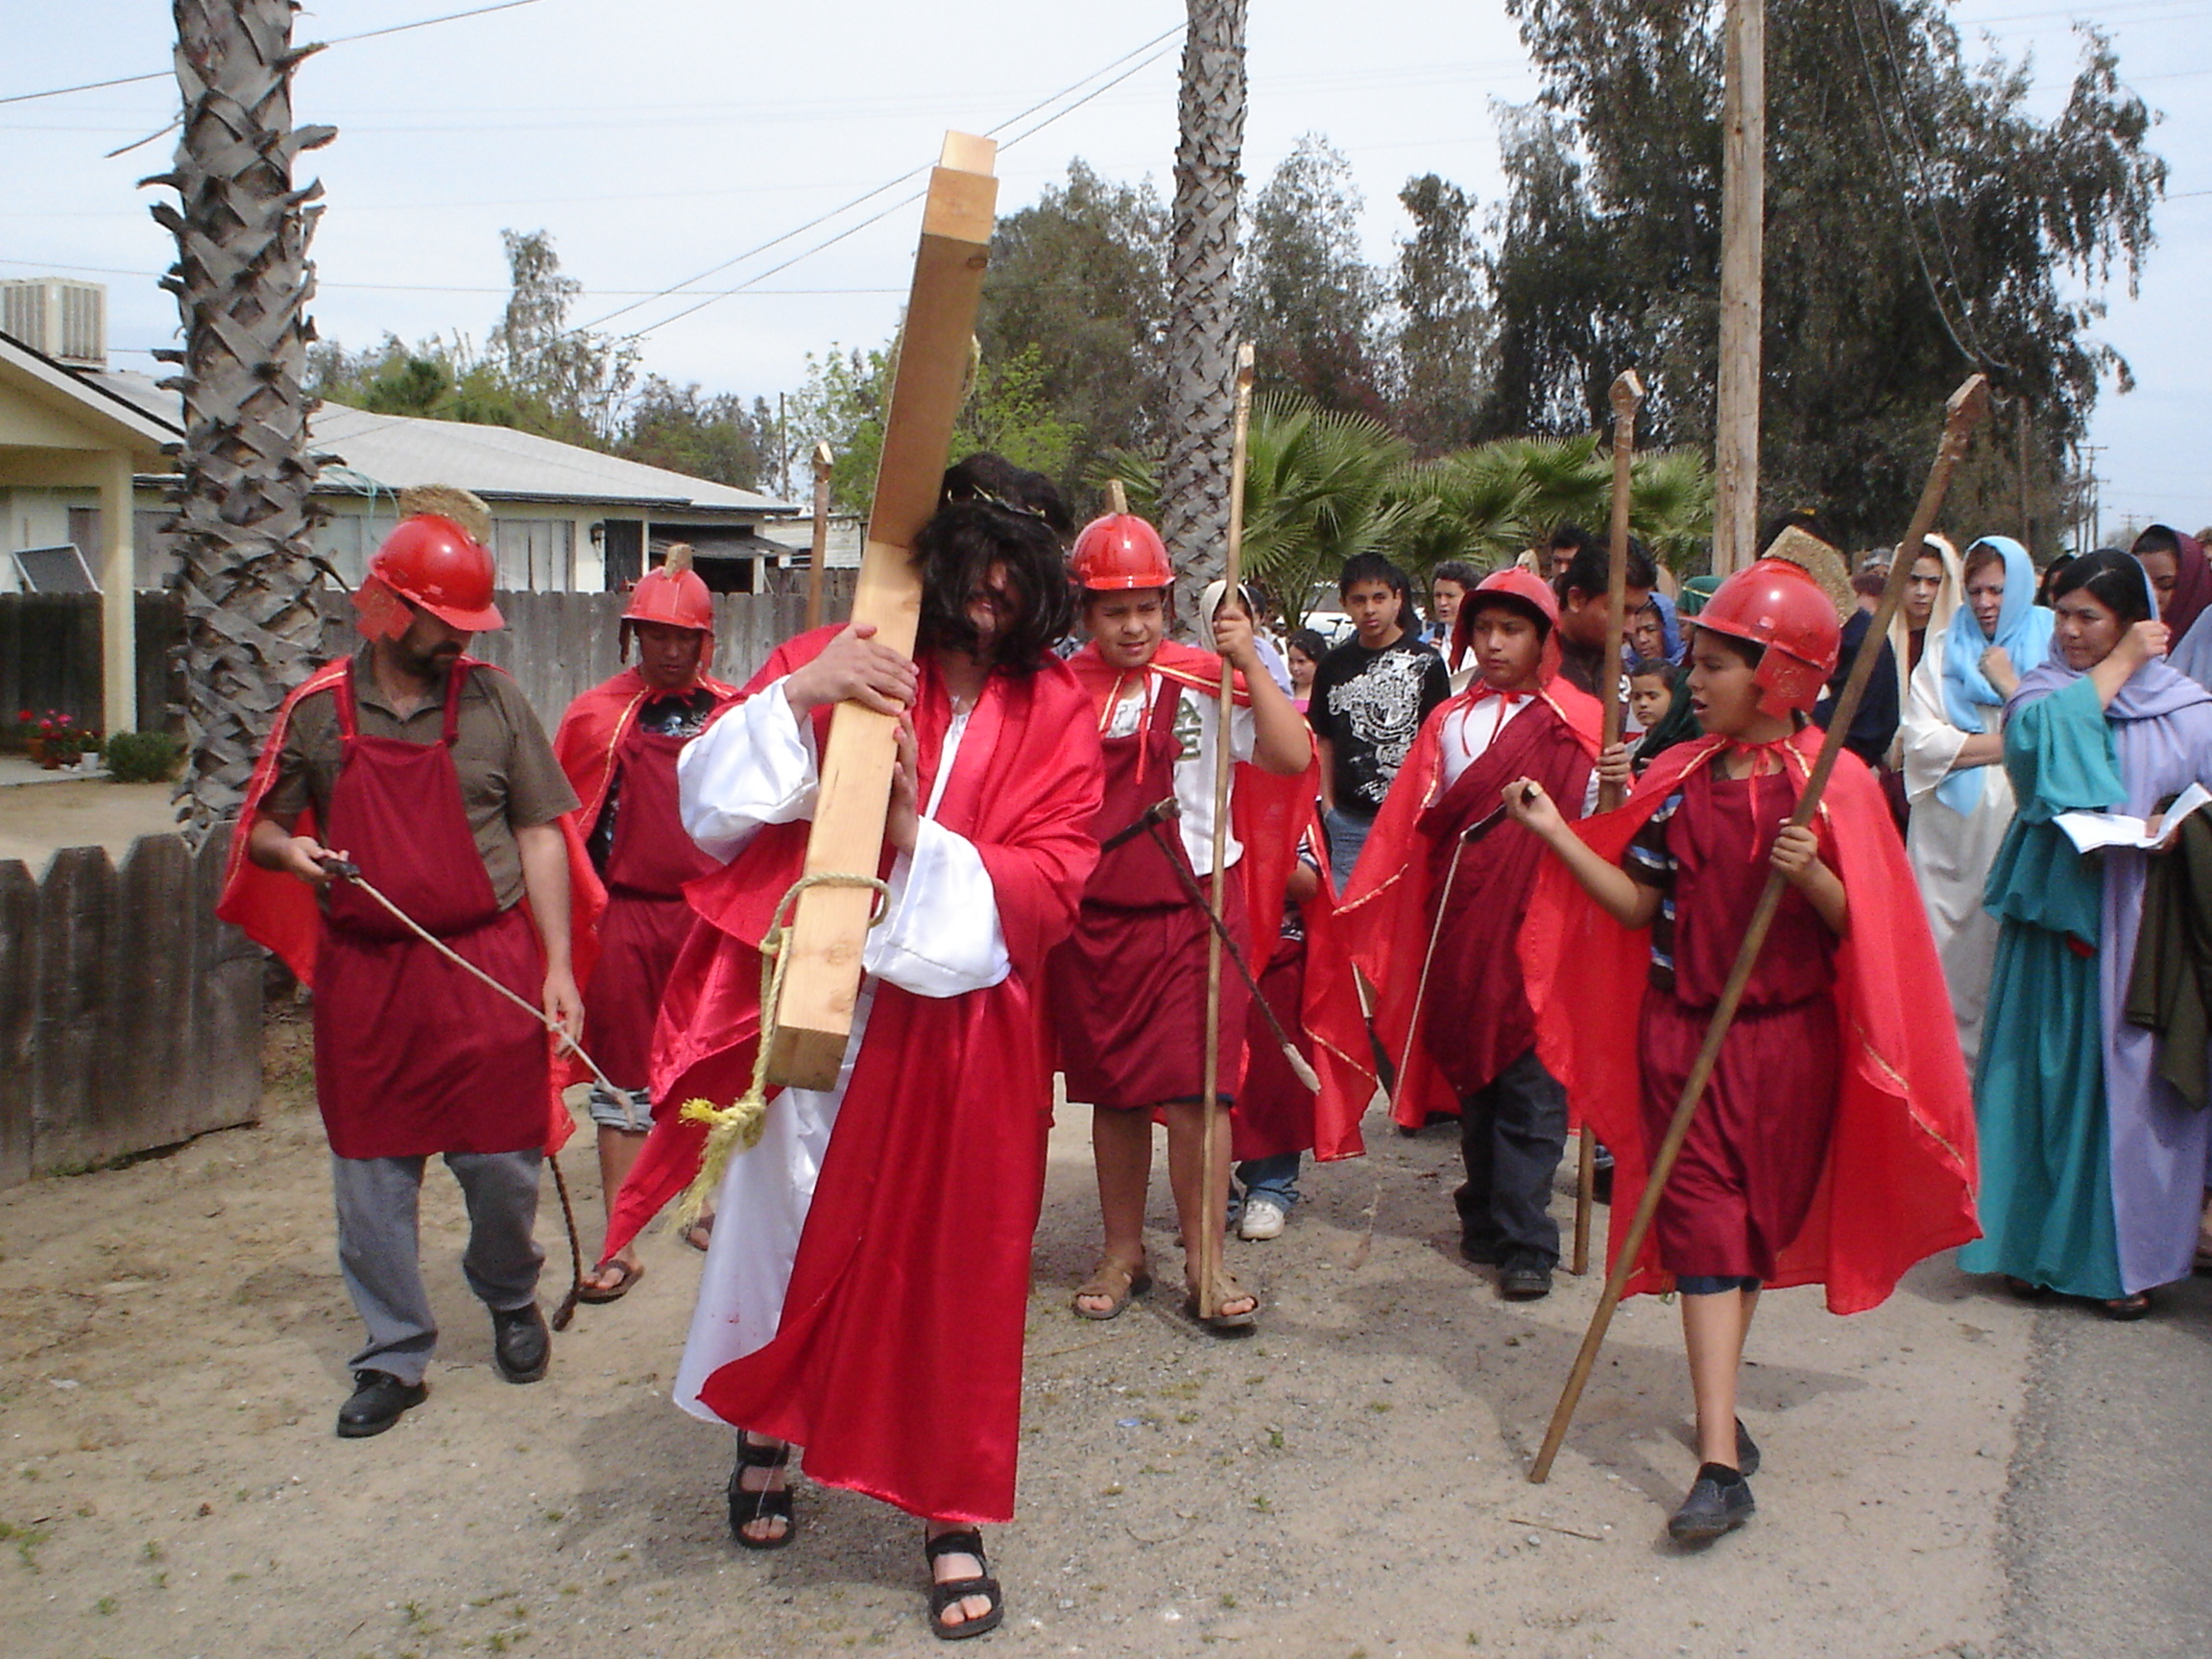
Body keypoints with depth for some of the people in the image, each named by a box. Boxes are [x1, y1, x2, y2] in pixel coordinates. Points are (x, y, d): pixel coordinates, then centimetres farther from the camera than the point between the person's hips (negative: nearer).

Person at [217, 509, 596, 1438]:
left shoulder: (494, 700, 1)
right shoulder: (318, 710, 3)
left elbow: (539, 834, 3)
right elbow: (262, 829, 13)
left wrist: (557, 965, -2)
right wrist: (291, 852, -12)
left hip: (487, 968, -1)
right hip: (364, 973, 1)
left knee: (502, 1162, 5)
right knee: (371, 1177, 6)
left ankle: (511, 1298, 34)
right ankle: (394, 1359, 21)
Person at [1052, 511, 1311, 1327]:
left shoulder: (1204, 682, -5)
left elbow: (1293, 757, -16)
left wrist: (1249, 662, -22)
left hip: (1192, 909, -2)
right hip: (1093, 918, 3)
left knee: (1194, 1091, -5)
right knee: (1113, 1091, 12)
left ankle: (1204, 1265, 8)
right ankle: (1122, 1254, 27)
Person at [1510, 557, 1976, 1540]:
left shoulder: (1833, 784, -6)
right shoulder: (1682, 779, 4)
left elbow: (1860, 928, -6)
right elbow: (1636, 904, 4)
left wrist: (1811, 876, -25)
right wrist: (1555, 832, -5)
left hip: (1786, 1038, -2)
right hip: (1683, 1032, 2)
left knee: (1758, 1224, 11)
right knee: (1704, 1224, -4)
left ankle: (1717, 1410, 32)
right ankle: (1720, 1461, -1)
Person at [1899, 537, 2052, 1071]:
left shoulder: (2053, 648, 5)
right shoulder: (1944, 650, 10)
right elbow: (1920, 739, -3)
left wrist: (2008, 683, -9)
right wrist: (2009, 743, -7)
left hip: (2019, 828, -1)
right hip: (1948, 829, 2)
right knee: (1944, 953, 0)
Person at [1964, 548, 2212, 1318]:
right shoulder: (2045, 687, 6)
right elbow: (2038, 733, -17)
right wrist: (2119, 665, -10)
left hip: (2140, 926, -1)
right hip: (2054, 911, 1)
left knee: (2131, 1080, 1)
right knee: (2044, 1075, 2)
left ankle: (2127, 1256, 12)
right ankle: (2040, 1243, 14)